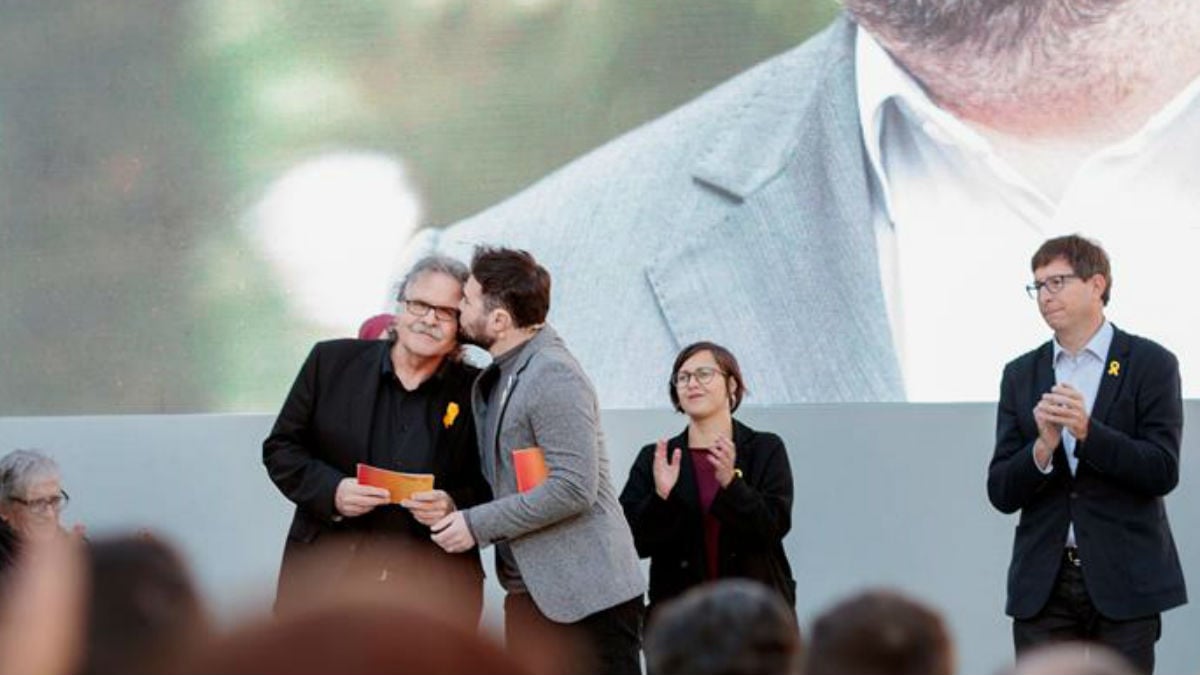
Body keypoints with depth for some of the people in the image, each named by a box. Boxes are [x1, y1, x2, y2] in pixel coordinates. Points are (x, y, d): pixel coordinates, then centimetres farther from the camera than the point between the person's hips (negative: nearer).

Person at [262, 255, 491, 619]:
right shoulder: (332, 362, 6)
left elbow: (494, 490, 8)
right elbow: (280, 448, 9)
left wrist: (454, 506, -14)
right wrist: (331, 491, -9)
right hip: (327, 580, 1)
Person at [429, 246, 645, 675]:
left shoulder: (553, 376, -16)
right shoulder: (496, 377, 13)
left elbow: (574, 487, -21)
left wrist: (478, 525, -17)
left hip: (586, 593, -9)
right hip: (528, 592, 9)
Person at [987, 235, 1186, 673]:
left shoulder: (1150, 365, 1)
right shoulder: (1021, 375, 11)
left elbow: (1163, 471, -9)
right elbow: (1001, 493, 6)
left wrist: (1087, 431, -21)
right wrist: (1043, 448, -15)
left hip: (1124, 584, -3)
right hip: (1044, 586, 3)